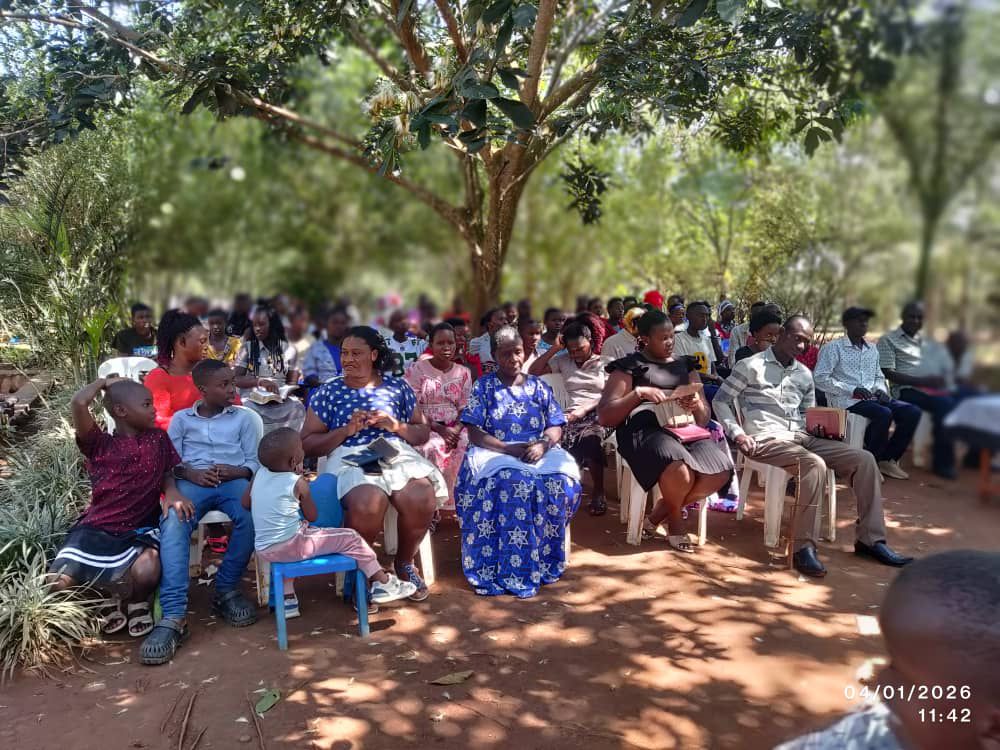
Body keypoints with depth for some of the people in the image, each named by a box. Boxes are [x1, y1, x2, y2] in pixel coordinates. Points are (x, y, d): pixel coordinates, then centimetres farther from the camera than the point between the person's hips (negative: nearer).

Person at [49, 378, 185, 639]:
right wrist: (103, 382, 2)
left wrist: (172, 491, -13)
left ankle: (137, 602, 8)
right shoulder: (98, 444, -2)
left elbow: (167, 472, 11)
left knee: (147, 572, -31)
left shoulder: (158, 438, 7)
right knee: (58, 583, -19)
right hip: (97, 527, 0)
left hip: (140, 528, 0)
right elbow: (79, 403, -17)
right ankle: (107, 594, 15)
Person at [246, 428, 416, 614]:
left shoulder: (260, 473, 2)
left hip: (263, 549, 7)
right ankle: (383, 584, 8)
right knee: (351, 538, 1)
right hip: (292, 546, -7)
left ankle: (287, 599, 41)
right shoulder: (298, 483, -13)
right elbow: (312, 516, -3)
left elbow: (245, 503, 13)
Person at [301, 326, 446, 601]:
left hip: (397, 452, 2)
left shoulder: (397, 386, 16)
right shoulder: (327, 392, 11)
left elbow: (423, 433, 18)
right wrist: (346, 430, -8)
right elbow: (307, 444, 7)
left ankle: (404, 562, 1)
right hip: (349, 457, -2)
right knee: (368, 503, -36)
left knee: (422, 499, -30)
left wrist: (397, 426, -3)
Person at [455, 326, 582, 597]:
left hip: (538, 452, 3)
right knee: (509, 484, -36)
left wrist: (543, 445, -14)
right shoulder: (484, 386, 7)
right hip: (494, 452, -3)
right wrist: (508, 448, -17)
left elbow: (556, 427, 9)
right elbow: (474, 432, -2)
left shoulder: (539, 386, 16)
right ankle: (507, 571, -30)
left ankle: (543, 563, -16)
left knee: (561, 480, -29)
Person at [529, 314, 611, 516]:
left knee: (591, 438, -37)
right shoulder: (563, 360, 19)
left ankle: (598, 493, -19)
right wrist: (555, 348, 10)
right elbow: (533, 371, 14)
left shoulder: (604, 362, 9)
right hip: (574, 414, 3)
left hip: (599, 414, -3)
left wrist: (585, 409, -15)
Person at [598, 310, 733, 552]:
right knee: (680, 472, -36)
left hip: (683, 430, 6)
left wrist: (698, 405, -5)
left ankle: (657, 515, -1)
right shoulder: (629, 366, 6)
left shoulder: (685, 364, 22)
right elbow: (605, 416, -2)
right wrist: (639, 393, -13)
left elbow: (703, 420, 20)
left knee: (721, 471, -23)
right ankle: (675, 521, 0)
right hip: (645, 431, -5)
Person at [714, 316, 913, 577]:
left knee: (864, 459, -7)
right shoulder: (750, 366, -1)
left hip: (802, 437, 7)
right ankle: (803, 546, -29)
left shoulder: (805, 374, 19)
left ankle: (870, 539, 1)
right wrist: (737, 433, -15)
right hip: (767, 439, -7)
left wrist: (822, 427, 0)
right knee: (815, 465, -35)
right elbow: (720, 401, -1)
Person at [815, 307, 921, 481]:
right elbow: (820, 378, -10)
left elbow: (879, 377, 29)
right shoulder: (833, 348, 0)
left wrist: (881, 389, 3)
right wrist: (852, 390, -17)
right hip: (846, 400, -7)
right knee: (884, 414, -32)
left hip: (872, 397, 7)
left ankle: (888, 459, -1)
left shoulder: (872, 349, 22)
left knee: (912, 412, -13)